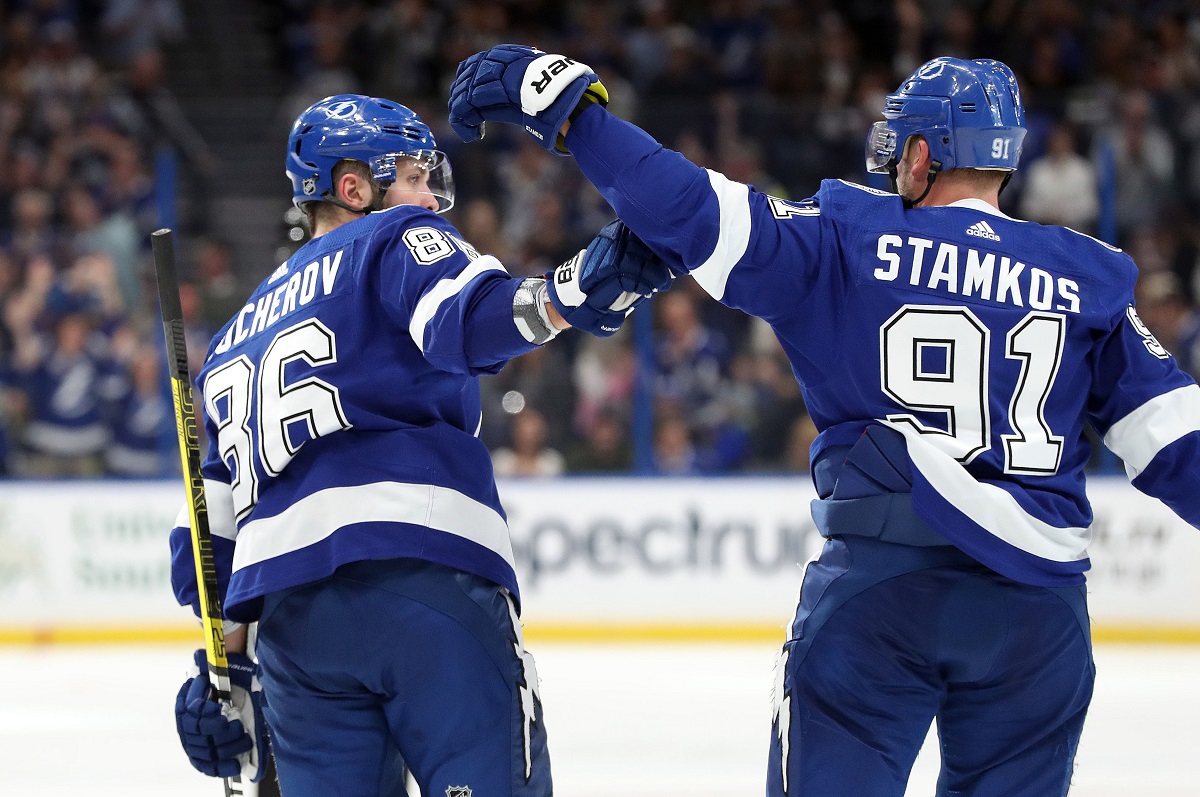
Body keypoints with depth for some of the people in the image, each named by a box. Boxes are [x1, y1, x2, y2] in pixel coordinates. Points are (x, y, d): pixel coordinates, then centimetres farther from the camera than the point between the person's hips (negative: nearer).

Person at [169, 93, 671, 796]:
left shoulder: (237, 339, 33)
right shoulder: (395, 239, 12)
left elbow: (210, 527, 29)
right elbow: (463, 316, -13)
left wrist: (226, 667, 30)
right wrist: (567, 295, -30)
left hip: (286, 613, 6)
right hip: (421, 564, -6)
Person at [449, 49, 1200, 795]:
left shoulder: (853, 239, 1)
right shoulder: (1087, 278, 9)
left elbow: (695, 213, -8)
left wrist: (566, 105, -4)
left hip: (881, 583, -2)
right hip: (1038, 609, 3)